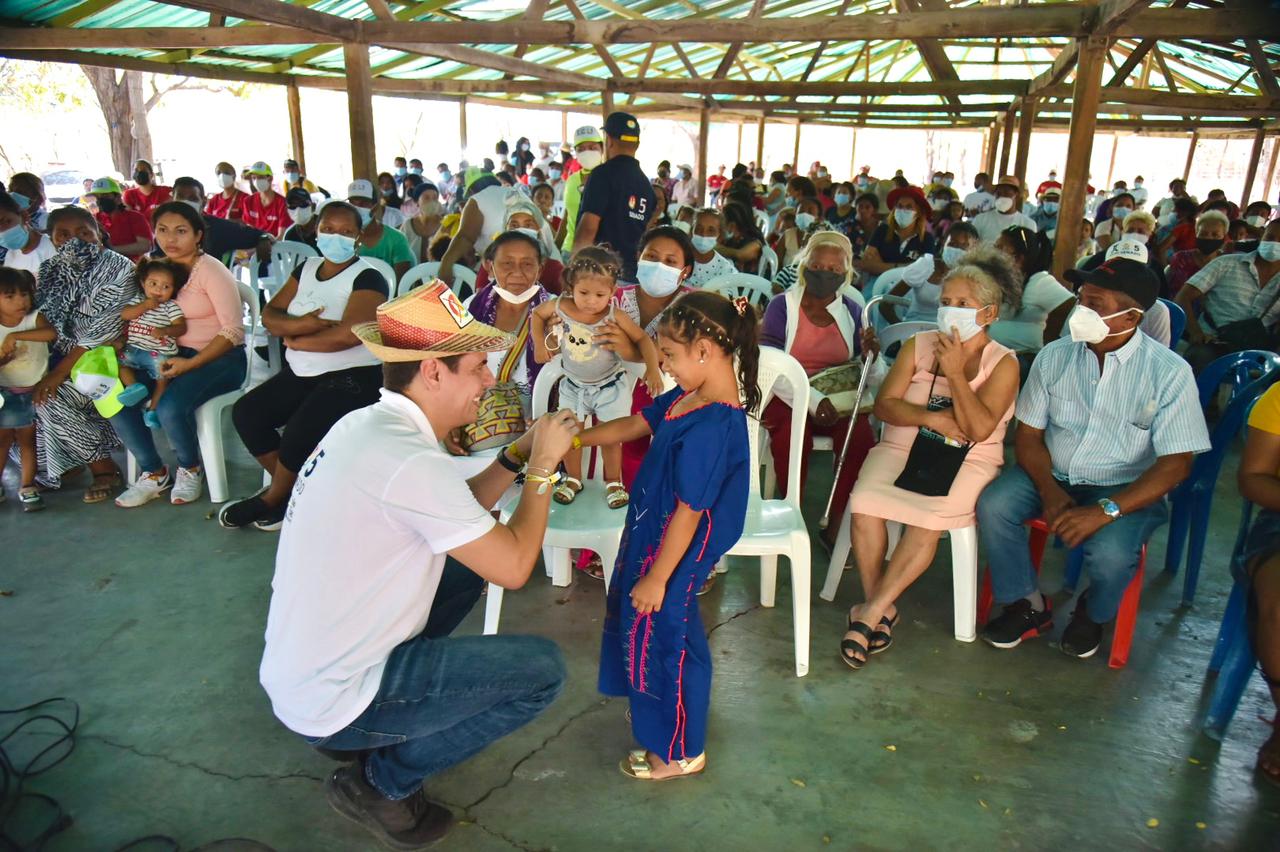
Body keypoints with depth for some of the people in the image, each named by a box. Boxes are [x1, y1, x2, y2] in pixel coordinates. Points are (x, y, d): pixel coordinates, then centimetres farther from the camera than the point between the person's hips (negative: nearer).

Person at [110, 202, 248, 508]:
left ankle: (190, 469, 1)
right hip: (176, 355, 7)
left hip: (220, 358, -6)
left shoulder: (211, 271, -11)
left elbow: (233, 330, -15)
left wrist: (191, 364, -22)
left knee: (170, 407, -30)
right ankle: (155, 474, 5)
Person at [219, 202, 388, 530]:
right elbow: (269, 315, 7)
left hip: (351, 378, -8)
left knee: (299, 433, -25)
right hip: (301, 374, 8)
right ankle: (293, 487, 8)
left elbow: (349, 334, -25)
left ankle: (274, 499, 4)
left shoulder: (367, 278, -11)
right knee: (245, 412, -6)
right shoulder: (307, 267, 12)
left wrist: (294, 341, -12)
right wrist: (299, 324, -16)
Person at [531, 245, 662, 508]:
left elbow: (642, 339, -16)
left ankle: (613, 481, 28)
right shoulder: (559, 307, -16)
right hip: (574, 386, 3)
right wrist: (540, 343, -4)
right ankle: (573, 478, 32)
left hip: (610, 385, -2)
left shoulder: (614, 316, -23)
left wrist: (653, 369, -28)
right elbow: (537, 314, 5)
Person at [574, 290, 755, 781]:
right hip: (653, 532, 9)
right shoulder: (689, 397, -3)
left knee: (660, 637, 9)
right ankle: (656, 712, 51)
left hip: (674, 551, -9)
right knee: (641, 628, 26)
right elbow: (635, 426, 10)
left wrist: (657, 578, -19)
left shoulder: (712, 427, -32)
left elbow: (689, 513, -27)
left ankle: (680, 753, 33)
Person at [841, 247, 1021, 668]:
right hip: (901, 448, 3)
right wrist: (929, 417, -15)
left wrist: (955, 372, -15)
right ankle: (882, 608, -11)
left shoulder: (1002, 362, 2)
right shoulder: (918, 346, 10)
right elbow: (884, 404, 1)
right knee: (865, 505, -27)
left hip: (966, 461, -2)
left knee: (928, 518, -31)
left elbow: (980, 429, -12)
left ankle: (869, 613, -21)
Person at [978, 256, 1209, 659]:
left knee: (1110, 552, -31)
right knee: (992, 505, -23)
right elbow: (1028, 434, 1)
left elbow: (1175, 464, -13)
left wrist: (1105, 510, -26)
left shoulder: (1169, 372, -11)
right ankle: (1029, 606, 2)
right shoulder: (1055, 356, -2)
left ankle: (1092, 614, 8)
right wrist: (1050, 491, -17)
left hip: (1125, 489, -3)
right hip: (1052, 475, 3)